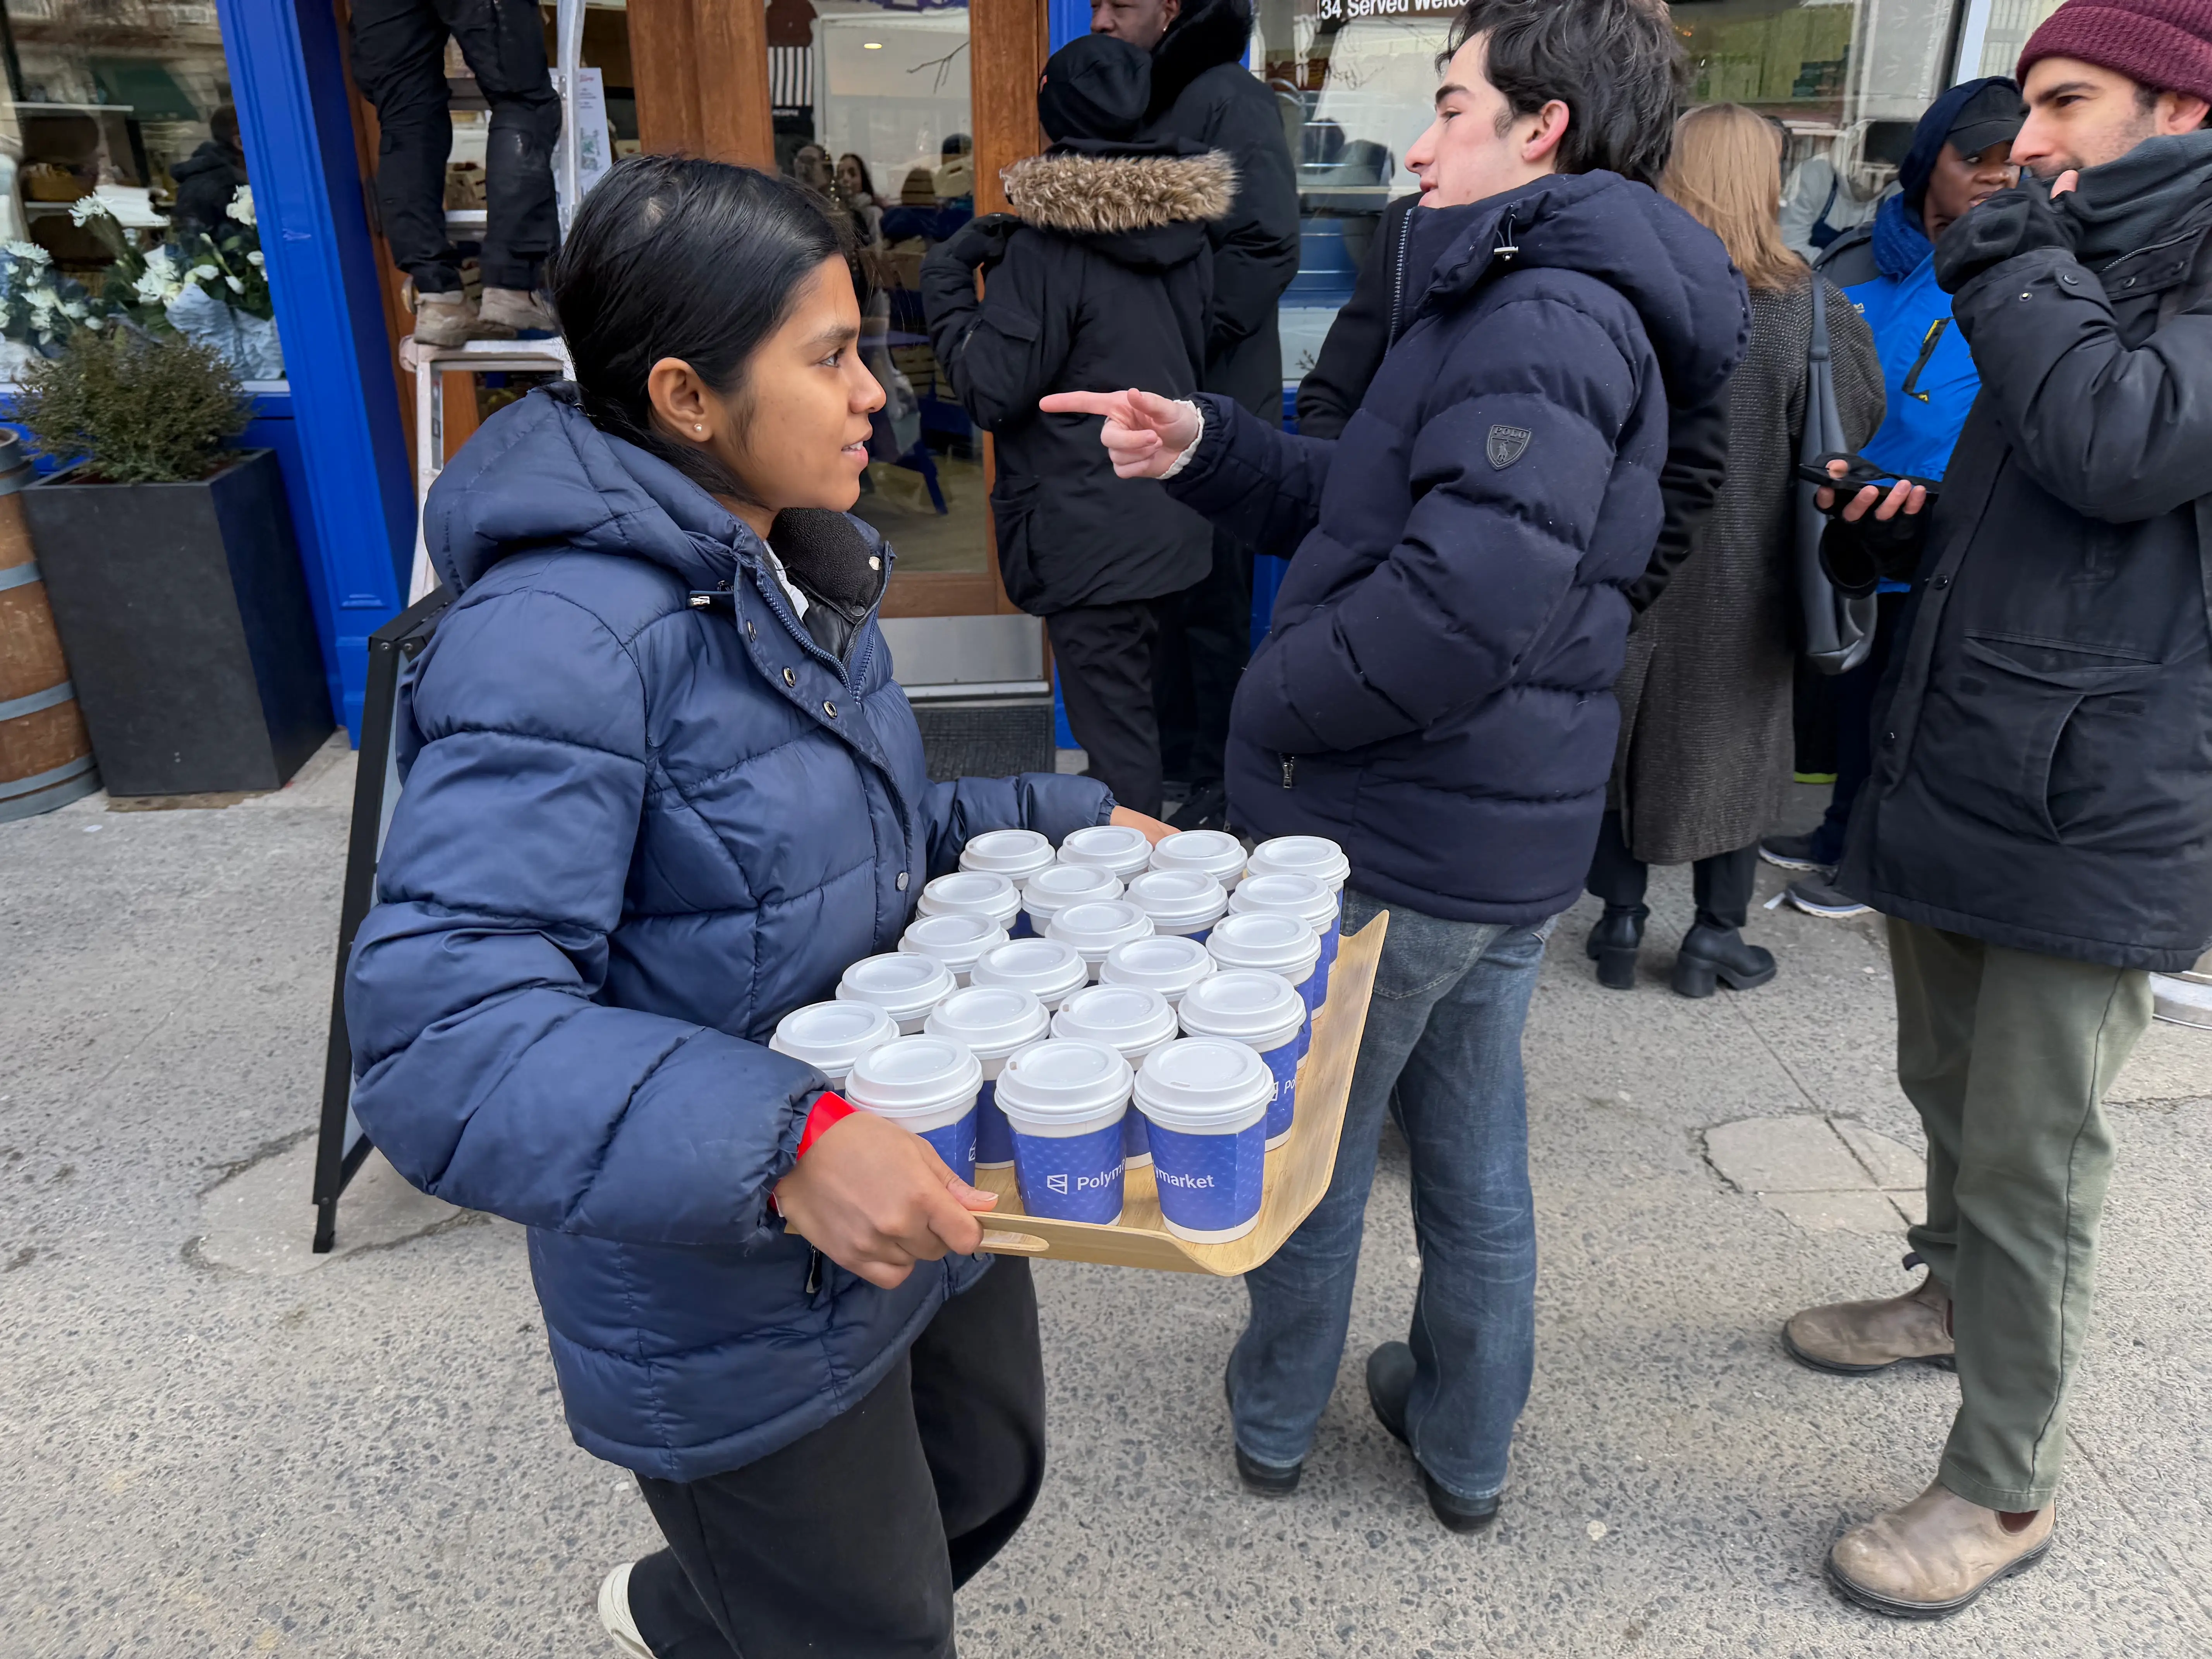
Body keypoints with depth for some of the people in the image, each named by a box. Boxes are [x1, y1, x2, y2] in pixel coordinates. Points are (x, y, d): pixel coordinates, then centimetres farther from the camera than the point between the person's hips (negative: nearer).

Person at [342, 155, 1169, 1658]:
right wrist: (780, 1145, -43)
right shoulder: (565, 637, -28)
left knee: (988, 1481, 30)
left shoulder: (795, 569, 3)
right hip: (737, 1306, -8)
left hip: (916, 1187, 9)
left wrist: (1065, 821, 2)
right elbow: (440, 1030, -33)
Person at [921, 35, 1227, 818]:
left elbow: (992, 390, -14)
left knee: (1112, 723, -3)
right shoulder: (1185, 227, 6)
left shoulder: (1048, 245, -15)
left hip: (1090, 528, -8)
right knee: (1138, 701, 21)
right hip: (1173, 513, 8)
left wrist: (947, 285, -2)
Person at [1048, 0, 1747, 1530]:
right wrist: (1206, 446, 1)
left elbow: (1467, 596, -33)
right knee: (1475, 1147, 21)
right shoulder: (1569, 303, 14)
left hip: (1390, 842, -9)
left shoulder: (1547, 317, -20)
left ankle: (1277, 1418, 37)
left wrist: (1276, 704, -18)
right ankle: (1468, 1446, 41)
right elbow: (1368, 501, 14)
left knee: (1314, 1148, 13)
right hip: (1508, 837, 9)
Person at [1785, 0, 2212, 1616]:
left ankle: (2005, 1489, 16)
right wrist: (1903, 527, 6)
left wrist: (2016, 261, -13)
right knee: (1950, 1087, 22)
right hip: (1952, 776, 9)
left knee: (2031, 1161, 0)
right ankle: (1956, 1296, 46)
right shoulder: (2080, 270, 19)